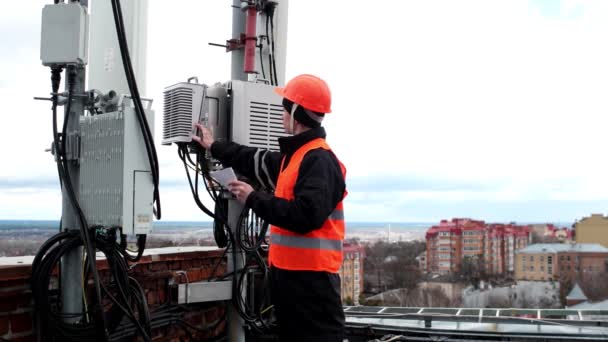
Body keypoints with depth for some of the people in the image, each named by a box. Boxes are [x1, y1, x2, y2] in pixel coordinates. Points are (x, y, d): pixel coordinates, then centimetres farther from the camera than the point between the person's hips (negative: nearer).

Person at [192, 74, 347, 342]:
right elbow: (257, 162, 32)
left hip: (311, 278, -11)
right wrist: (215, 148, 39)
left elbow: (305, 216, -27)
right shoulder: (295, 155, 16)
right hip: (288, 271, 11)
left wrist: (254, 199, -17)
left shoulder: (319, 160, -17)